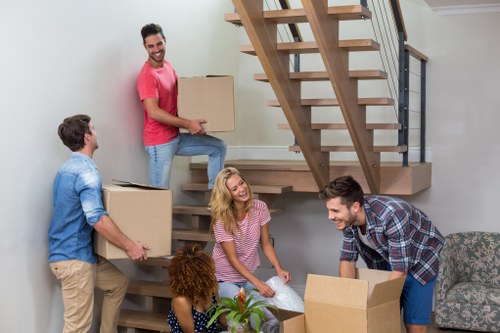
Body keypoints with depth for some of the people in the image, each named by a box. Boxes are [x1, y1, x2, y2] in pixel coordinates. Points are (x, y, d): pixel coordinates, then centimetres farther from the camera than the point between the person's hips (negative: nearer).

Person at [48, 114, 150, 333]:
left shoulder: (67, 168, 14)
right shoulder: (86, 171, -18)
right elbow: (96, 218, -29)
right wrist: (129, 246, -22)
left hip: (75, 253, 10)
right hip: (74, 258, -10)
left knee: (118, 283, 24)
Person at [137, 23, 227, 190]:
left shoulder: (167, 65, 8)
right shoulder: (147, 76, -20)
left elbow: (179, 87, 26)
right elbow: (153, 112, -27)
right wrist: (187, 124, -27)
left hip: (176, 137, 9)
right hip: (159, 142, -9)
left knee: (219, 147, 14)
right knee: (160, 193, -8)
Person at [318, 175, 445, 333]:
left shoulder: (391, 215, -38)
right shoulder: (349, 218, -19)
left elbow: (400, 270, -34)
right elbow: (348, 258, -8)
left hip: (420, 260, -5)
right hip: (387, 259, 5)